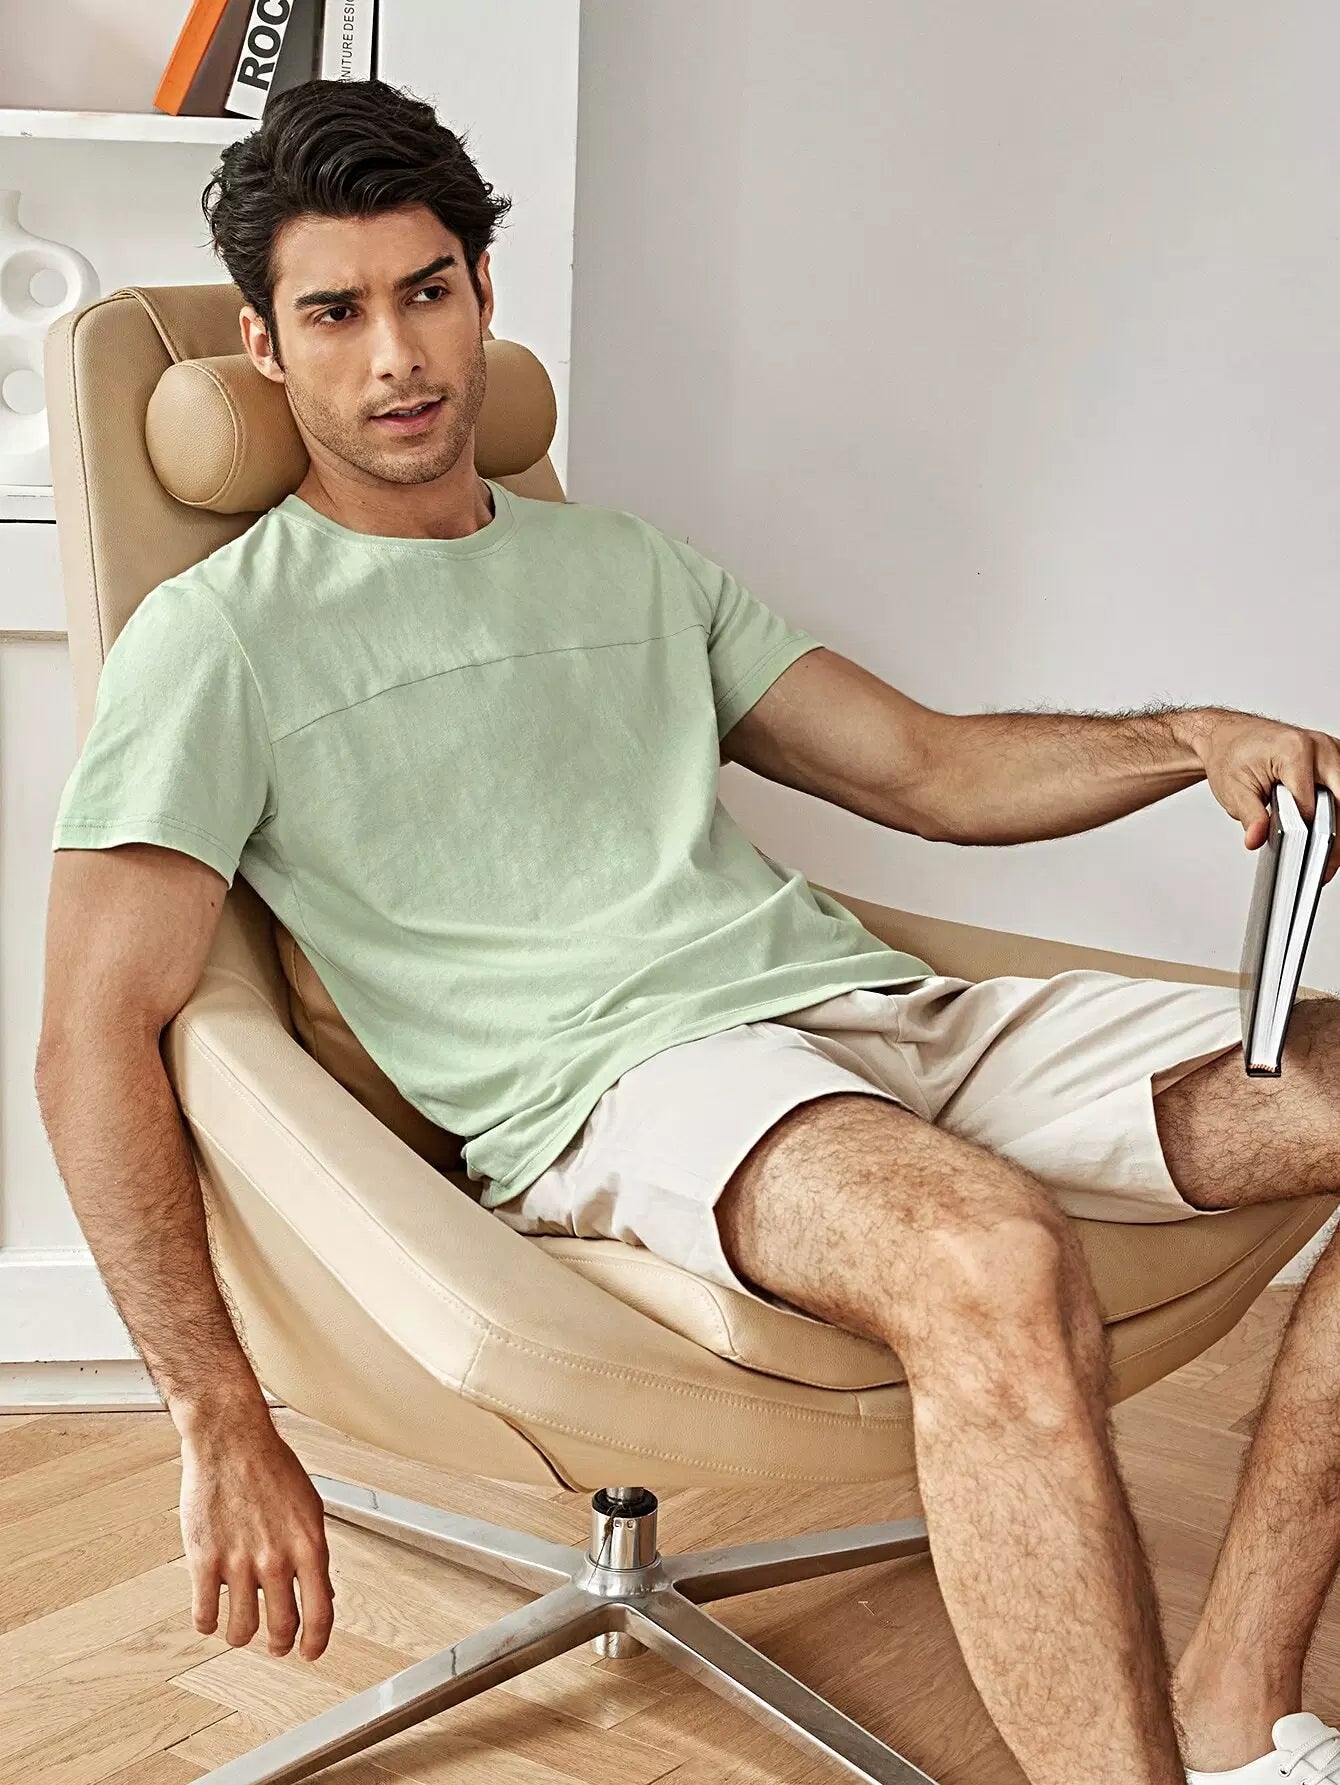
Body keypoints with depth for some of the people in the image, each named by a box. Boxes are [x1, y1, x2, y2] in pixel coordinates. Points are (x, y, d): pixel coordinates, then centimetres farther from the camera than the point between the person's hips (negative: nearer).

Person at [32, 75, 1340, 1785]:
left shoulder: (628, 559, 25)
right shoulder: (216, 641, 6)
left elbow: (933, 768, 25)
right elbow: (93, 1037, -2)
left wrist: (1190, 737, 6)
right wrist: (223, 1425, -12)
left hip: (871, 1003, 8)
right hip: (614, 1084, -7)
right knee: (995, 1266, -39)